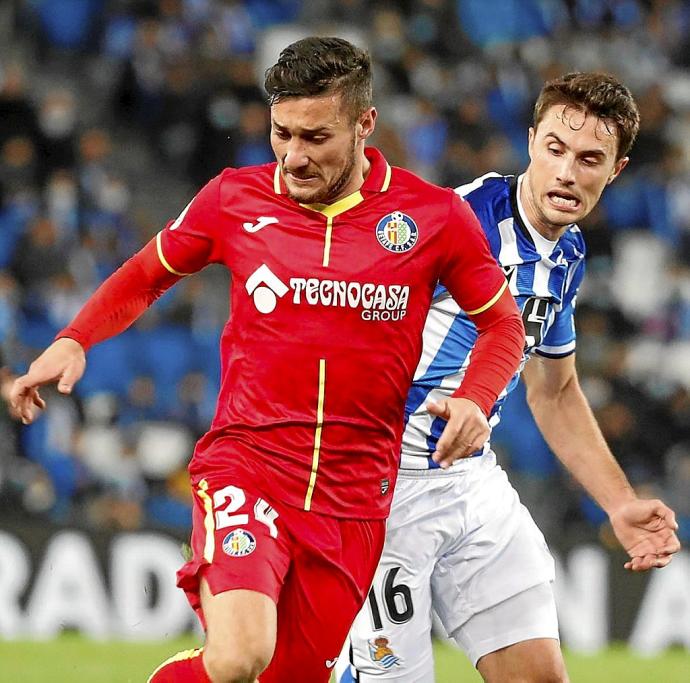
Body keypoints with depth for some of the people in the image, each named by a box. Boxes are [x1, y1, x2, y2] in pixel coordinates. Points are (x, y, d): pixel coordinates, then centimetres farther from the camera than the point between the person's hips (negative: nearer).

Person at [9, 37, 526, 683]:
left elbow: (503, 322, 11)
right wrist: (71, 342, 2)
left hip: (355, 491, 2)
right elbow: (143, 277, 18)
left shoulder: (434, 216, -1)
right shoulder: (234, 199, 1)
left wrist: (475, 400, -8)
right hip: (246, 465, -2)